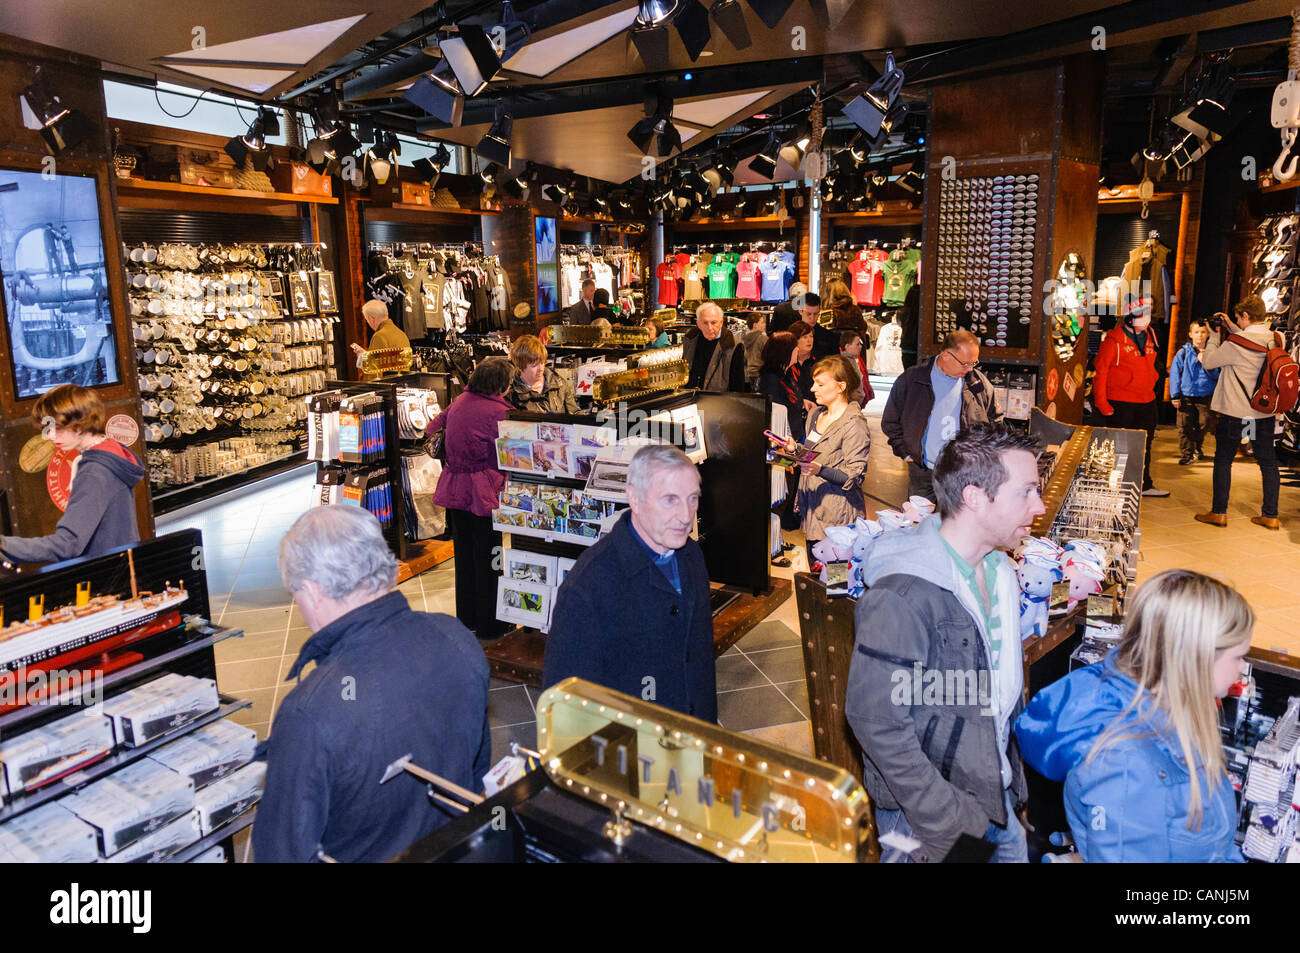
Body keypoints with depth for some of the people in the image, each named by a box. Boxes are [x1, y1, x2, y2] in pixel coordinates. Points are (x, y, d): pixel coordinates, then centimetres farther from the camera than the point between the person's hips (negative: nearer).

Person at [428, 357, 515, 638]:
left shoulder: (459, 401, 6)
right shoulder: (499, 412, -18)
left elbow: (434, 426, 22)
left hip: (455, 488, 8)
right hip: (484, 492, -8)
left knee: (464, 553, 18)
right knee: (488, 557, 3)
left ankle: (466, 618, 30)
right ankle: (488, 625, 13)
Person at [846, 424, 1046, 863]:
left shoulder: (997, 570, 2)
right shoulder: (902, 596, -28)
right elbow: (877, 721, -27)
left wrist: (1012, 771, 11)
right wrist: (948, 821, -23)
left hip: (995, 790, 7)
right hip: (925, 810, -7)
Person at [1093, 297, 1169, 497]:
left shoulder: (1149, 337, 10)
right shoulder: (1114, 340, -12)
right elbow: (1100, 370, -11)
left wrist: (1150, 388, 16)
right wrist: (1101, 402, -14)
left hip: (1146, 402, 7)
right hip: (1120, 403, -7)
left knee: (1144, 445, 16)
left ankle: (1145, 485, 27)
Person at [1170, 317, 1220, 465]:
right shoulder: (1183, 353, -2)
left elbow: (1216, 375, 3)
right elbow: (1175, 374, 0)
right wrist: (1175, 396, -3)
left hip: (1206, 396, 1)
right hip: (1186, 396, -1)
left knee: (1206, 422, -1)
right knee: (1185, 426, -2)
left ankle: (1197, 445, 28)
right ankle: (1187, 454, 9)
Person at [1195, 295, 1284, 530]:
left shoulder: (1236, 343, -19)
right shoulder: (1275, 340, 1)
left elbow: (1207, 362, -8)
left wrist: (1216, 335, 3)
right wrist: (1231, 328, 17)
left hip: (1235, 413, -5)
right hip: (1265, 413, 5)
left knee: (1223, 460, 7)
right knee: (1268, 462, 11)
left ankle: (1219, 512, 10)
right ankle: (1271, 516, 15)